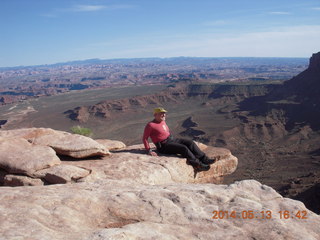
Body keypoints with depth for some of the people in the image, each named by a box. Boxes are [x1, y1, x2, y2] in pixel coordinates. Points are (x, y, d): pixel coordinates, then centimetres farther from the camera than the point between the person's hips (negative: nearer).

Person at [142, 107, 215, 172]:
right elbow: (144, 139, -12)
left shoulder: (163, 121, 13)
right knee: (183, 148, -25)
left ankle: (204, 159, -10)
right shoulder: (150, 125, -12)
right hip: (164, 146, -9)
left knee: (190, 142, -7)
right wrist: (149, 151, -19)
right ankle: (198, 165, -19)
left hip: (172, 139, 9)